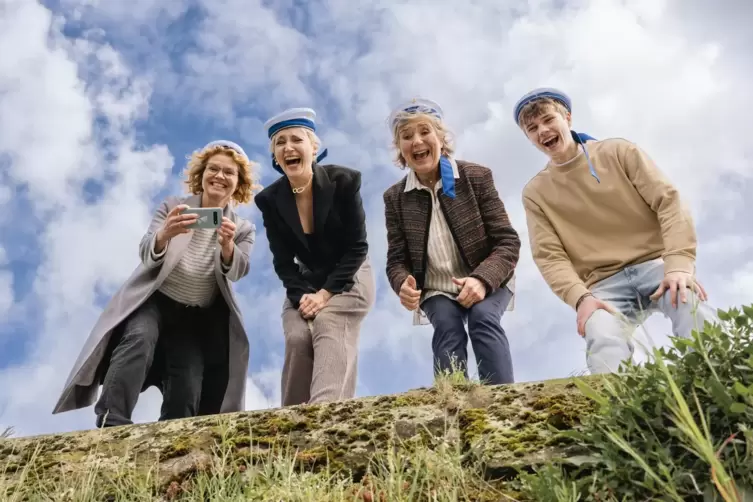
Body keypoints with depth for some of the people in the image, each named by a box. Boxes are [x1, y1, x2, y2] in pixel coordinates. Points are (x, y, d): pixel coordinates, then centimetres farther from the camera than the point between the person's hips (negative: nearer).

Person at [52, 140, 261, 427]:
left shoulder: (244, 229, 4)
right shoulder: (172, 207, 1)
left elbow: (236, 272, -15)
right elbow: (147, 255, -13)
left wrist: (227, 244, -39)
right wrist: (165, 234, -38)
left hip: (197, 318, 2)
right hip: (155, 301, -2)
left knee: (187, 397, -14)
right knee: (139, 338, -32)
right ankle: (111, 426, -41)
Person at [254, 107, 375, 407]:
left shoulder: (343, 181, -16)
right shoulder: (270, 200, -8)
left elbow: (357, 247, -14)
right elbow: (282, 261, -4)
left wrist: (326, 293, -22)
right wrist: (301, 296, -22)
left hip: (347, 279, -3)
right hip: (304, 283, 3)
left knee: (329, 330, -28)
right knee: (297, 338, -21)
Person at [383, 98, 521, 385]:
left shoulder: (476, 177, -7)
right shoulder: (395, 197, 0)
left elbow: (507, 241, -10)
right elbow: (397, 260, 2)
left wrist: (482, 280, -29)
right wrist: (404, 285, -24)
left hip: (485, 282, -1)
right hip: (436, 291, 1)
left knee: (483, 316, -30)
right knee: (447, 326, -28)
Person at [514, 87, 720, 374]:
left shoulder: (618, 151, 7)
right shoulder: (535, 193, 8)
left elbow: (668, 201, -2)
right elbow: (549, 257, -1)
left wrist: (679, 263, -19)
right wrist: (580, 297, -22)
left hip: (656, 263, 0)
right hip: (604, 285, 0)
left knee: (690, 304, -35)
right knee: (603, 343, -34)